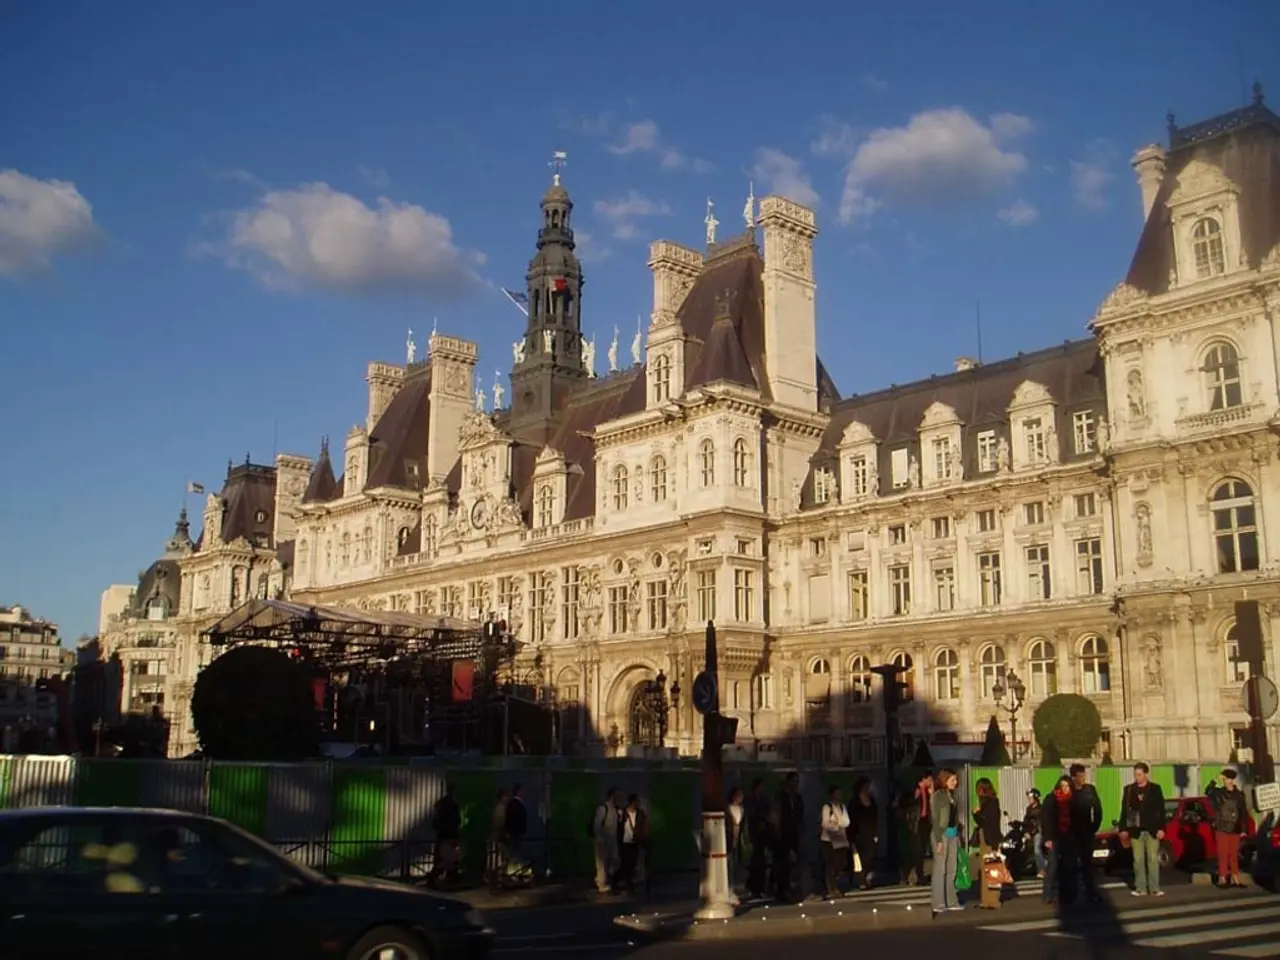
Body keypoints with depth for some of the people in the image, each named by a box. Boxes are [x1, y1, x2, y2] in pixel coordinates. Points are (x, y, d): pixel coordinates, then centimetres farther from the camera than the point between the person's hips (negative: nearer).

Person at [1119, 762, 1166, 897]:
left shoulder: (1155, 788, 3)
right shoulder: (1129, 789, 6)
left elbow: (1161, 810, 1)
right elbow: (1124, 810, 5)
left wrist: (1161, 828, -7)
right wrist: (1123, 828, 0)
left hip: (1152, 830, -1)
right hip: (1136, 830, 1)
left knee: (1153, 859, 0)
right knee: (1138, 860, 3)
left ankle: (1154, 888, 4)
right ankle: (1141, 889, 6)